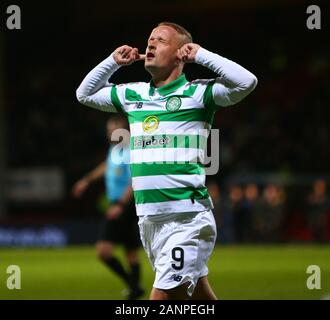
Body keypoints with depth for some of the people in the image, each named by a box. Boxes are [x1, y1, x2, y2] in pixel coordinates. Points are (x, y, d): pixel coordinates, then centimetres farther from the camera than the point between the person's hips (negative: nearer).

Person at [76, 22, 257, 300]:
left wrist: (200, 55, -9)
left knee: (163, 296, -14)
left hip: (187, 218, -6)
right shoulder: (132, 94, 15)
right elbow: (85, 94, 30)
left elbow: (246, 82, -16)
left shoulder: (197, 93, -2)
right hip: (148, 220, 6)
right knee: (198, 293, 13)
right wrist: (113, 61, 17)